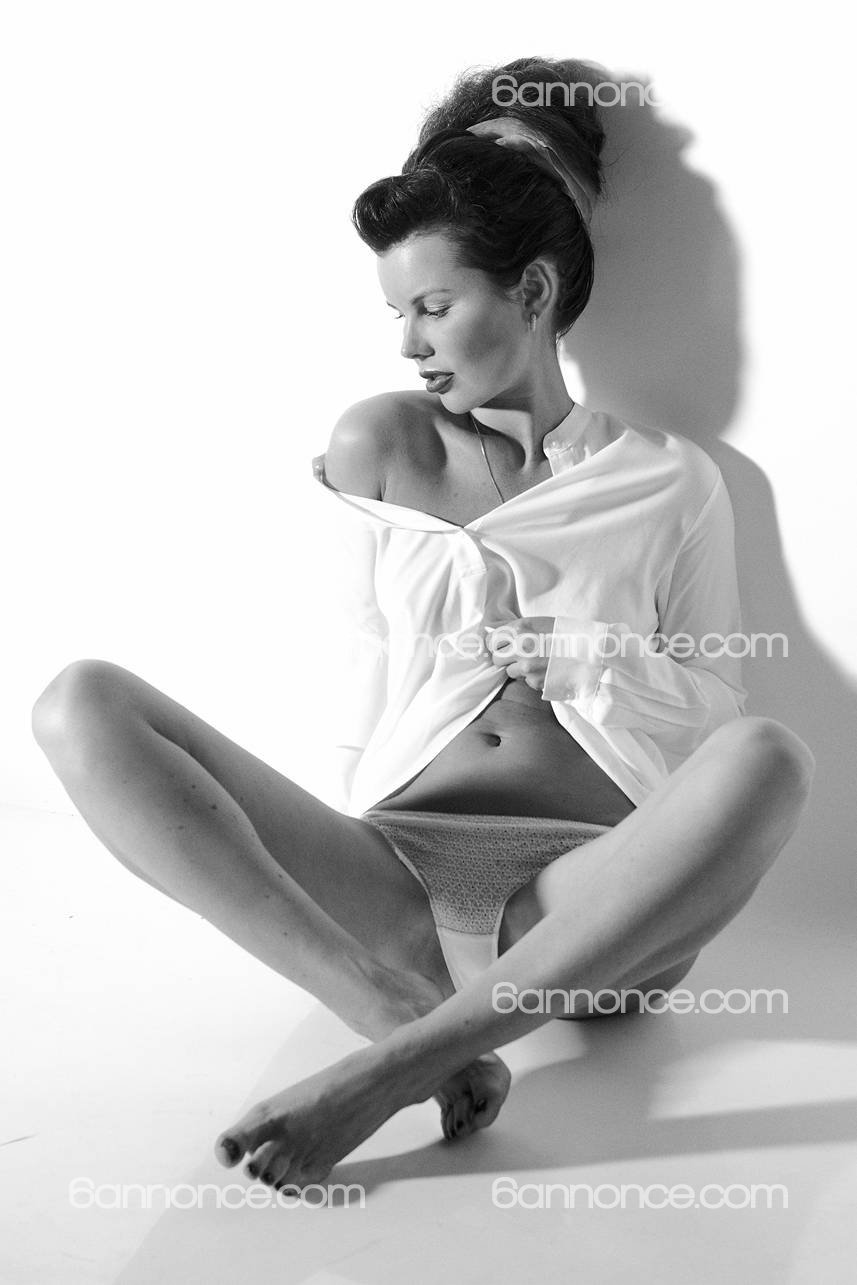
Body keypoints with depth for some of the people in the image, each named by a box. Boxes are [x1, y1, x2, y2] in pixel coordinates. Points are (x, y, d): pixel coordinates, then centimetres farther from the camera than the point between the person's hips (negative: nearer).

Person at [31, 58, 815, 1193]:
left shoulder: (667, 480, 13)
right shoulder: (382, 443, 15)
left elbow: (719, 721, 10)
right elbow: (364, 694, 15)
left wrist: (585, 659, -4)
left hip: (595, 902, 0)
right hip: (394, 872, 1)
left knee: (771, 760, -34)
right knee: (83, 705, -17)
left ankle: (388, 1071, -29)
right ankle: (407, 1018, -30)